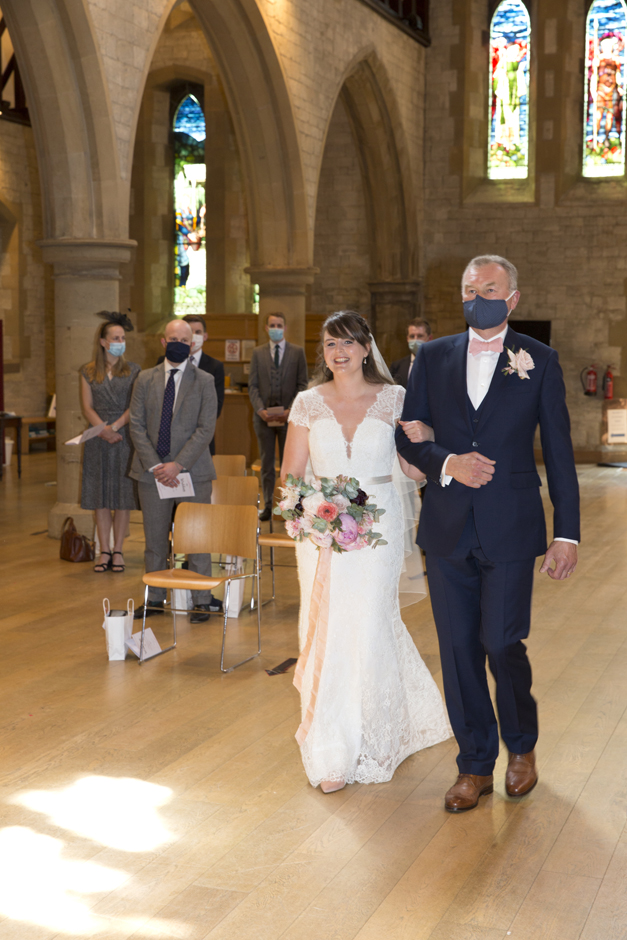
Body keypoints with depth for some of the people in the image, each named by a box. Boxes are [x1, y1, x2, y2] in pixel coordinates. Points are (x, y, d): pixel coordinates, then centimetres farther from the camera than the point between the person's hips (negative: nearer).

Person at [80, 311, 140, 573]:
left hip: (125, 437, -1)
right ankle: (104, 551, 9)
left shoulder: (133, 371, 5)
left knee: (123, 497, 0)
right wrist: (103, 430, -13)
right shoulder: (89, 372, 7)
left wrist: (114, 427, -13)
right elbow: (88, 407, 2)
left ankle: (118, 551, 8)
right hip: (98, 441, 1)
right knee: (101, 498, 2)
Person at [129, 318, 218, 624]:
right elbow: (137, 426, 3)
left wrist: (178, 465, -15)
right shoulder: (145, 379, 7)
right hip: (152, 472, 2)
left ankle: (202, 601, 11)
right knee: (155, 539, 9)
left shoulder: (204, 381, 1)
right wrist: (154, 465, -9)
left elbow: (206, 429, -6)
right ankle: (155, 600, 21)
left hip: (193, 472, -2)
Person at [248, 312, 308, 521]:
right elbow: (252, 385, 5)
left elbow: (302, 385, 1)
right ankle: (268, 505, 12)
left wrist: (291, 410, -11)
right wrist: (260, 409, -10)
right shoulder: (258, 353, 9)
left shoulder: (297, 352, 5)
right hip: (264, 416, 2)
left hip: (289, 416, -2)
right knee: (266, 463, 6)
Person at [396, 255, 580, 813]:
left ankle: (522, 745, 26)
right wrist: (447, 463, -12)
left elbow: (559, 452, 0)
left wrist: (567, 533, -4)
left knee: (502, 643, -4)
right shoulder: (434, 358, 7)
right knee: (459, 649, 7)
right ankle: (476, 766, 22)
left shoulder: (540, 361, 0)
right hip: (447, 529, 3)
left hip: (511, 529, -3)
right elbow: (408, 435, 9)